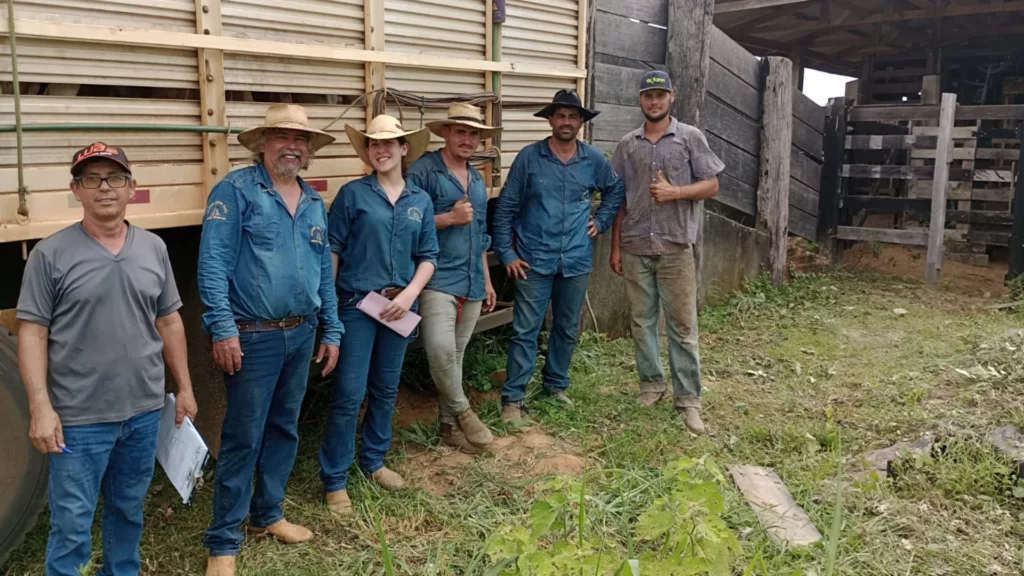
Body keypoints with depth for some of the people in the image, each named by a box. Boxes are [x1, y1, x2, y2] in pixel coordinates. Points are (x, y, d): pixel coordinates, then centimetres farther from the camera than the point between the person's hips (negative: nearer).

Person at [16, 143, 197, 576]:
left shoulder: (154, 248, 5)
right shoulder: (51, 254, -7)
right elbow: (32, 333, -7)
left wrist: (184, 388, 10)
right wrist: (41, 407, -14)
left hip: (144, 411, 4)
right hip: (79, 418, -4)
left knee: (129, 511, 19)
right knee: (72, 527, 3)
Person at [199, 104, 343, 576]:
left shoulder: (314, 202, 11)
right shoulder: (236, 189, -9)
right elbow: (213, 263, -15)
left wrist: (331, 330, 13)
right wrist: (223, 329, -20)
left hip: (302, 335, 7)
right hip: (253, 337, -7)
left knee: (284, 429, 17)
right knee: (243, 438, 0)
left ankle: (268, 514, 35)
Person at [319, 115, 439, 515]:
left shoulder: (420, 201, 7)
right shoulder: (353, 194, -3)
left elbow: (428, 256, 8)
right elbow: (332, 250, -3)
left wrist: (410, 294, -7)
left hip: (399, 306, 4)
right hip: (357, 304, -4)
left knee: (386, 390, 15)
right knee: (349, 395, -4)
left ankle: (374, 461, 32)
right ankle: (334, 479, 8)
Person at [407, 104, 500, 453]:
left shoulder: (478, 181, 16)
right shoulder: (423, 171, -6)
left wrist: (486, 281, 21)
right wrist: (449, 218, -17)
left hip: (472, 283, 6)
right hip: (439, 279, -6)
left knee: (456, 356, 12)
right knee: (440, 350, -22)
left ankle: (449, 424, 24)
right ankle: (462, 410, 2)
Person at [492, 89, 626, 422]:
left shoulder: (594, 160, 3)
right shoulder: (529, 157, -5)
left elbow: (616, 190, 22)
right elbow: (505, 208, -3)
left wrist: (601, 221, 11)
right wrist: (506, 254, -6)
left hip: (577, 261, 3)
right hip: (534, 261, -3)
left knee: (568, 329, 14)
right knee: (525, 331, -3)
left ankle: (557, 385, 31)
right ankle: (513, 397, 5)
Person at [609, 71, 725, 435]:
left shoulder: (691, 138, 1)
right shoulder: (627, 144, 9)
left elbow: (711, 186, 0)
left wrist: (675, 192, -17)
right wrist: (616, 246, 6)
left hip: (675, 247, -3)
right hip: (635, 247, 3)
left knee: (682, 325, 0)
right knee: (641, 321, 10)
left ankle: (688, 399, 7)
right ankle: (652, 383, 24)